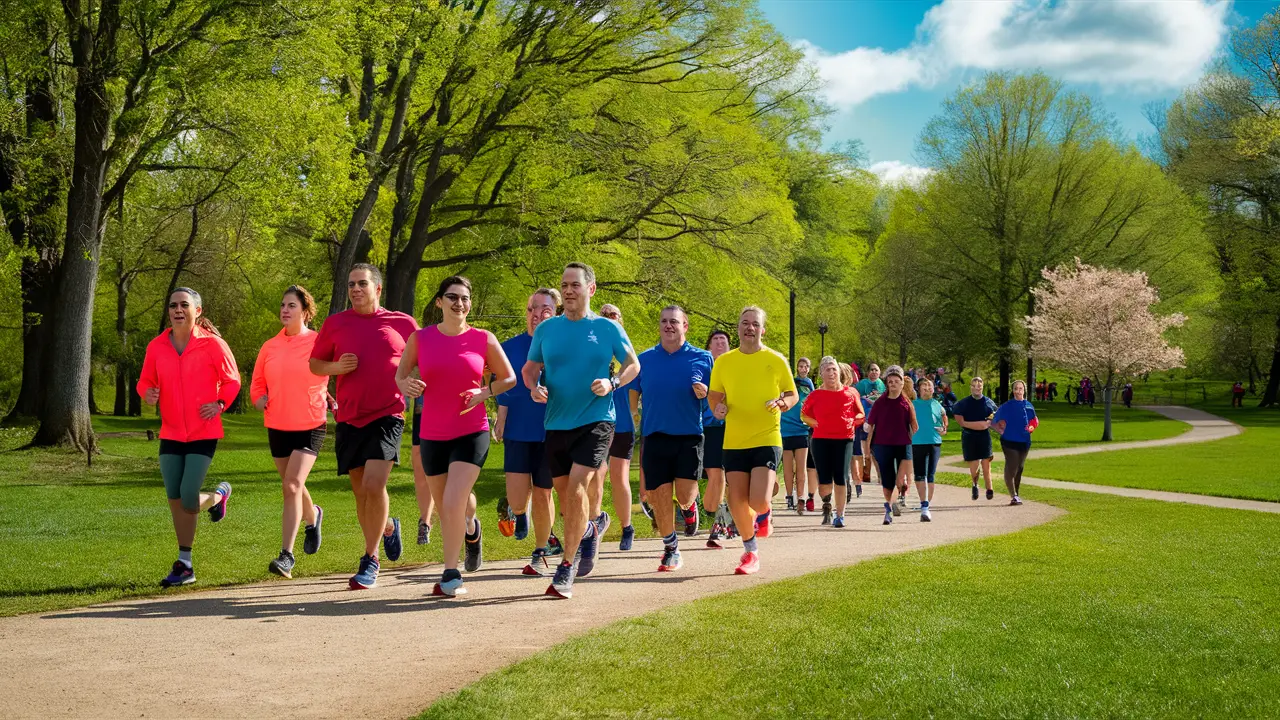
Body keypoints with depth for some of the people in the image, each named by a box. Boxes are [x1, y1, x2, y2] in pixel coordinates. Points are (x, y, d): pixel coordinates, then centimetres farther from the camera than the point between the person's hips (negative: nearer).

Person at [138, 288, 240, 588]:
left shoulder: (212, 344, -6)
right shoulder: (157, 346, 3)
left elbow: (232, 380, 3)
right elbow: (145, 381, 12)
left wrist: (220, 404, -13)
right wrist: (148, 393, -11)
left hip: (203, 433, -4)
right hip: (171, 433, 4)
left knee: (188, 500, -12)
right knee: (175, 499, 4)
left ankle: (220, 495, 24)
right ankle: (184, 565, 16)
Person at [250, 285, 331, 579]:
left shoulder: (319, 343, -7)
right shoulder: (270, 347, 5)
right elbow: (256, 387, 13)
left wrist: (330, 400, -9)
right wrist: (263, 402, -6)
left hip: (311, 426, -5)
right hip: (277, 427, 5)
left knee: (292, 486, -17)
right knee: (291, 486, 17)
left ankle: (286, 555, -15)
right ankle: (312, 517, 50)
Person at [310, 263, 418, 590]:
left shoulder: (402, 323, 4)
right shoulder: (335, 324, 7)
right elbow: (314, 364, 13)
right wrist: (337, 366, -7)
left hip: (387, 416, -3)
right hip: (349, 419, 3)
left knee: (374, 484, -17)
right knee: (361, 492, 9)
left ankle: (370, 560, -6)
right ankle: (388, 526, 39)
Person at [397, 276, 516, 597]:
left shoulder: (483, 339, -2)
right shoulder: (420, 338, 1)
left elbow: (509, 378, 8)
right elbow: (401, 373, 14)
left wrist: (484, 393, -10)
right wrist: (407, 385, -10)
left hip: (472, 432, -3)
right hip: (432, 435, 3)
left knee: (453, 504, -18)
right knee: (445, 509, 14)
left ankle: (451, 574, -4)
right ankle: (471, 527, 48)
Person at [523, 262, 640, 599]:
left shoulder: (608, 328, 0)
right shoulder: (546, 329, 5)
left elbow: (633, 365, 9)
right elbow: (529, 367, 14)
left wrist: (612, 383, -10)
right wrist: (535, 387, -8)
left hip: (595, 421, -4)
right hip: (556, 424, 4)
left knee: (576, 488, -19)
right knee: (563, 494, 12)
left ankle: (566, 568, -8)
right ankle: (588, 531, 46)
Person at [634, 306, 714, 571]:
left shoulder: (701, 358, 4)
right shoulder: (645, 359, 8)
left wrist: (704, 392, -16)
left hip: (689, 435, -2)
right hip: (655, 437, 2)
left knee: (685, 494, -10)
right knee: (659, 497, 1)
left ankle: (689, 507, 28)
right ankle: (670, 548, 21)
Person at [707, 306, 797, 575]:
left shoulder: (776, 360, -1)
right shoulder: (723, 362, 5)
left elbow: (792, 395, 8)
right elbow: (714, 395, 14)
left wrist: (782, 403, -14)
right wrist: (718, 407, -8)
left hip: (767, 440, -3)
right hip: (734, 442, 3)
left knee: (758, 501, -16)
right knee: (736, 502, 2)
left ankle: (764, 514, 23)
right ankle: (750, 552, 25)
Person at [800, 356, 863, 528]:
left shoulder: (850, 393, 4)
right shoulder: (816, 395, 2)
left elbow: (860, 414, 14)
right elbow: (804, 414, 15)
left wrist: (852, 422, -4)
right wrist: (816, 424, 1)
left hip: (844, 439, 0)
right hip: (821, 440, 0)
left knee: (841, 478, -3)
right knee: (824, 478, -3)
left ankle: (840, 515, 5)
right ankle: (826, 505, 25)